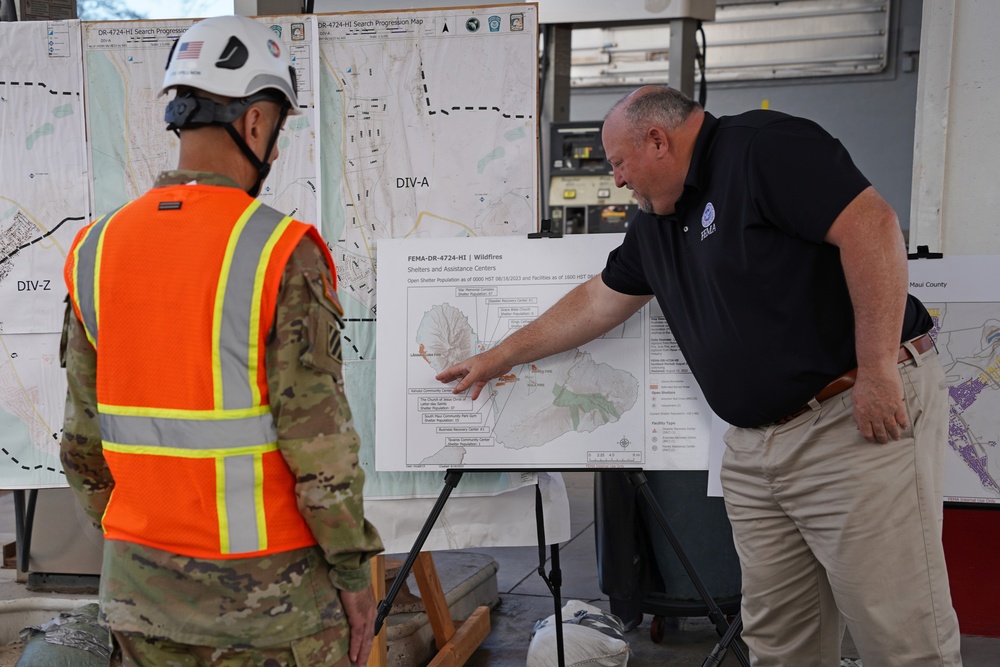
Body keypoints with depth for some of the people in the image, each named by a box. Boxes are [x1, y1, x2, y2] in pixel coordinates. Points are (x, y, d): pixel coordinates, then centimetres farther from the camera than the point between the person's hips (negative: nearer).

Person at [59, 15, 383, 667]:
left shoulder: (96, 250, 0)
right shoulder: (282, 253, -17)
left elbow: (84, 439, 6)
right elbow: (320, 442, -17)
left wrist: (123, 537, 18)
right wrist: (354, 570, -6)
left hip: (140, 586, 5)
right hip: (267, 585, -5)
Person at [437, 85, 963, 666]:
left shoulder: (765, 146, -9)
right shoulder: (655, 223, 18)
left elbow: (872, 226, -19)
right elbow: (599, 300, 27)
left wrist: (879, 372, -21)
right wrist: (502, 356, 30)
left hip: (863, 418, -8)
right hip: (756, 443, 8)